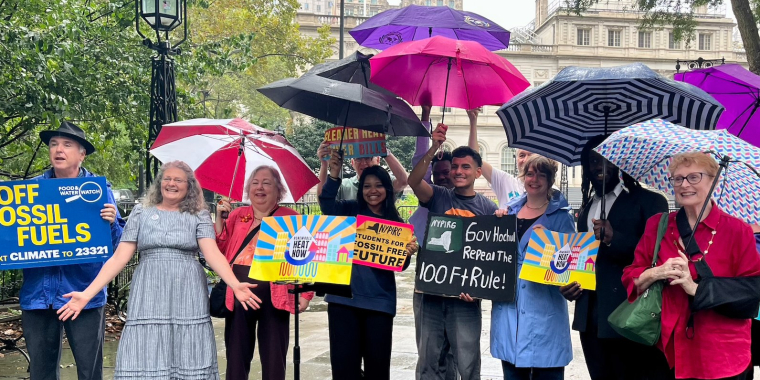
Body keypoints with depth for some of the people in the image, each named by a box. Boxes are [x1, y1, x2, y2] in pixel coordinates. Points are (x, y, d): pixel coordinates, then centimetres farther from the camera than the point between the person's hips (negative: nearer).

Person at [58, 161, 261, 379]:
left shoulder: (199, 216, 6)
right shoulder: (141, 214, 8)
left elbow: (212, 253, -7)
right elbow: (119, 258, 4)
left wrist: (235, 285, -25)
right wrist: (87, 294, -5)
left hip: (187, 298, 0)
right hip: (149, 297, 1)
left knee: (189, 362, -1)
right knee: (145, 362, -3)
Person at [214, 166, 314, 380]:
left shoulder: (290, 218, 4)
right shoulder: (237, 215, 11)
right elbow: (221, 249, 5)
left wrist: (306, 293, -7)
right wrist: (219, 218, -3)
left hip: (274, 296, -2)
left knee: (274, 359, 4)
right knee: (237, 356, 8)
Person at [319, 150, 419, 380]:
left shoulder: (395, 223, 5)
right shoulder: (350, 212, 5)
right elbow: (326, 203, -14)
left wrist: (407, 253, -20)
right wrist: (334, 175, -28)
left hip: (379, 300, 1)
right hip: (344, 296, 0)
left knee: (377, 359, 8)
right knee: (344, 359, 3)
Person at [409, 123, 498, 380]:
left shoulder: (489, 209, 3)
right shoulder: (438, 197, 3)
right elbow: (413, 181, -17)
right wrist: (433, 149, -30)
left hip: (465, 297, -1)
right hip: (432, 292, 1)